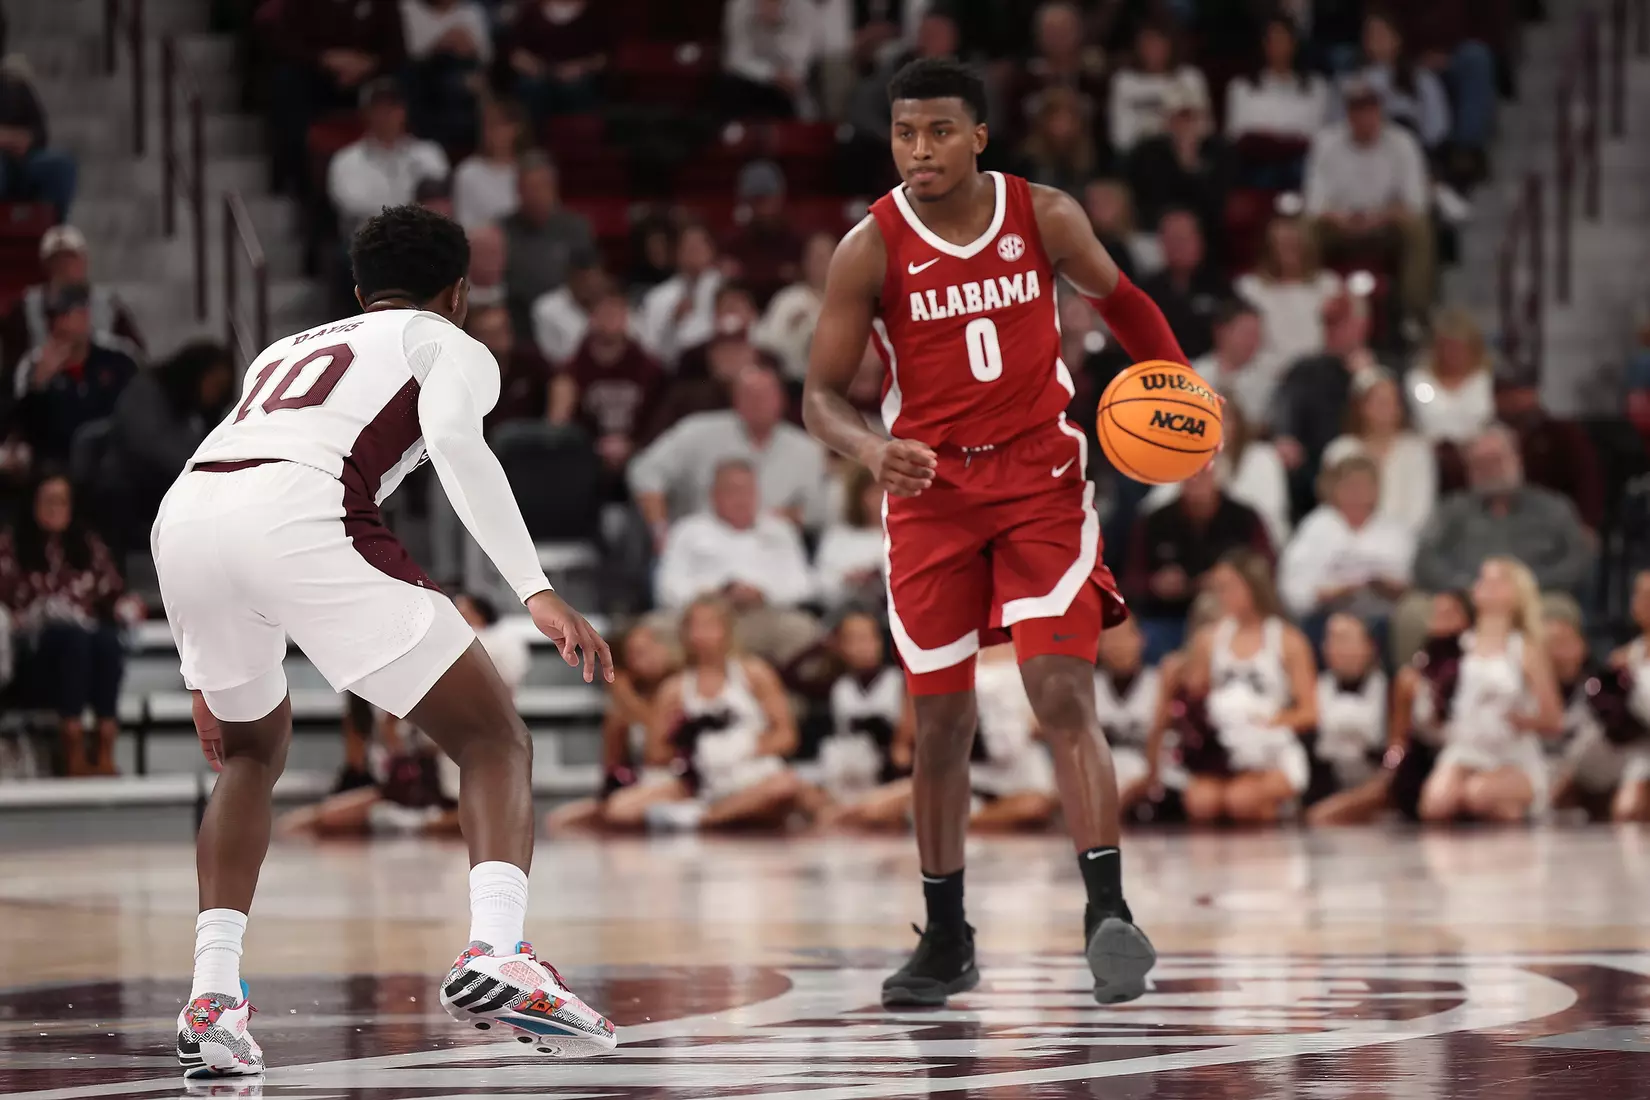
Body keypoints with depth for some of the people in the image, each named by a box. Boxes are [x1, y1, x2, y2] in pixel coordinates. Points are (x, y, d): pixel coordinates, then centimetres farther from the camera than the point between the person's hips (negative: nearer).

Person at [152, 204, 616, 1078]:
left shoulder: (287, 349, 40)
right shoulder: (452, 347, 22)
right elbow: (454, 441, -1)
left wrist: (202, 675, 47)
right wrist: (536, 591, -9)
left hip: (183, 518, 6)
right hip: (300, 515, -6)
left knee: (251, 750, 32)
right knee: (495, 742, 4)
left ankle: (213, 997, 18)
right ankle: (495, 956, -21)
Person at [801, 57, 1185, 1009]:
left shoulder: (1044, 217, -4)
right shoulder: (872, 250, -9)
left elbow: (1117, 297, 14)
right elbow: (822, 395, -7)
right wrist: (872, 450, -28)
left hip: (1041, 482, 0)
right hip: (931, 491, 0)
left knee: (1065, 696, -15)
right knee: (942, 721, 4)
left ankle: (1108, 913, -19)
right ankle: (947, 941, 18)